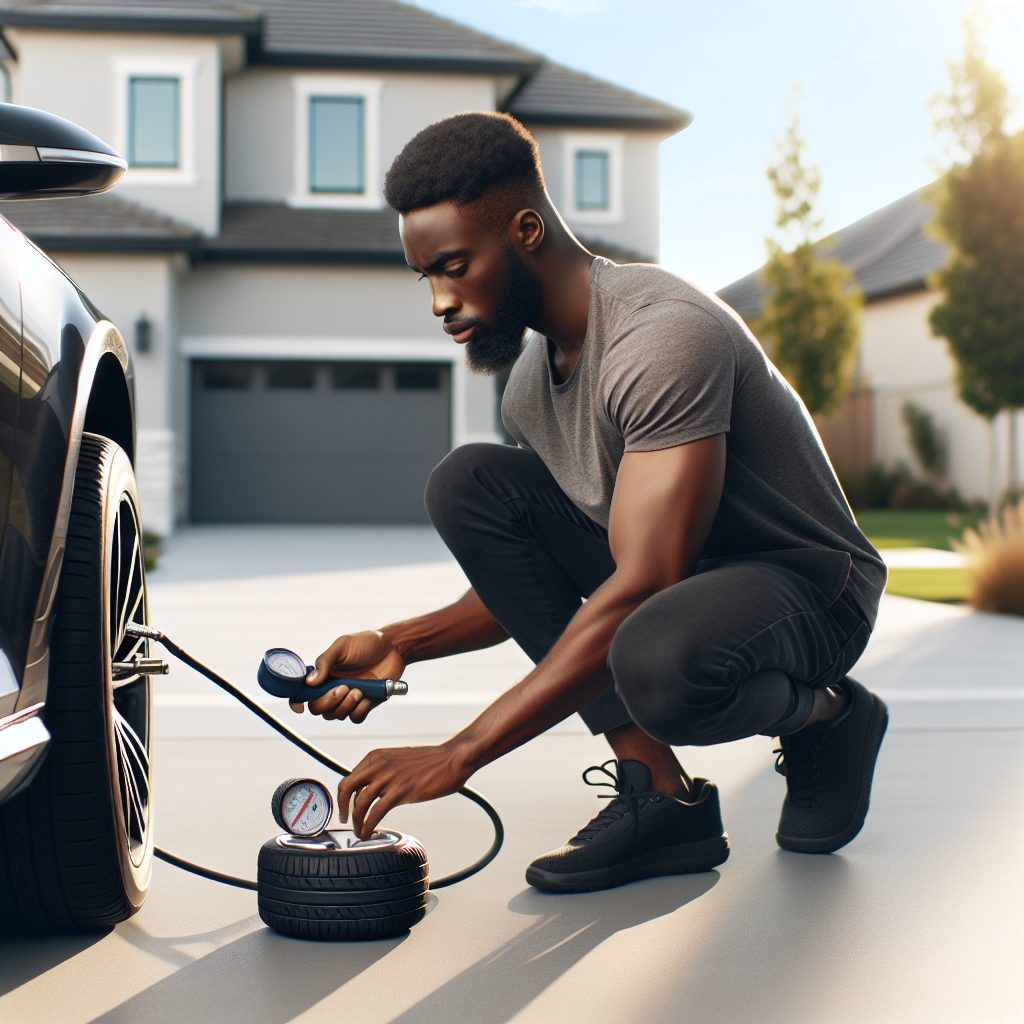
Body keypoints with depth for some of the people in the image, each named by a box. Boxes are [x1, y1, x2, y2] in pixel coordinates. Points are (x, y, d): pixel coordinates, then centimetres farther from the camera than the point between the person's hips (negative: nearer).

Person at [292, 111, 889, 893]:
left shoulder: (665, 336, -26)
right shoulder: (532, 377, 3)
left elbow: (640, 590, -33)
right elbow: (523, 578, 12)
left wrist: (456, 756, -33)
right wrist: (397, 644, -6)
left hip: (809, 588, -8)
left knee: (655, 662, -42)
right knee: (469, 483, -10)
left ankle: (826, 717, -2)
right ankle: (658, 794, -11)